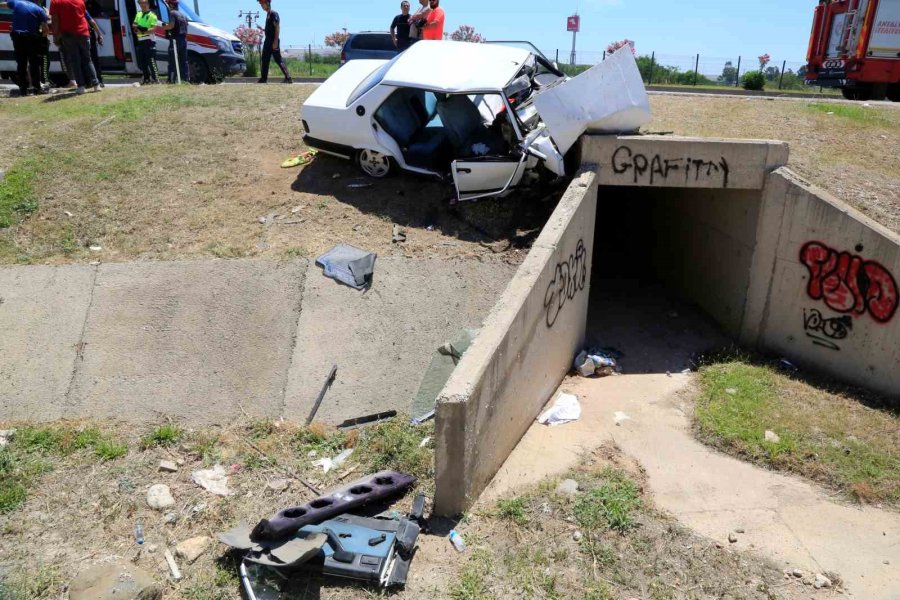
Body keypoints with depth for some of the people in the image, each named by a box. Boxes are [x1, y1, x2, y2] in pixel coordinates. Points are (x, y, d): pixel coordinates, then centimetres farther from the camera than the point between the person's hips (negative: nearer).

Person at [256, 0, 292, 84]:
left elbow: (277, 28, -17)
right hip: (268, 41, 10)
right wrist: (262, 29, 11)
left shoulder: (273, 14, -10)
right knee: (264, 60, 8)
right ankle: (263, 79, 9)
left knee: (278, 60, -9)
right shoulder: (268, 14, 17)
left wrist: (275, 42, -23)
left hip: (273, 41, -9)